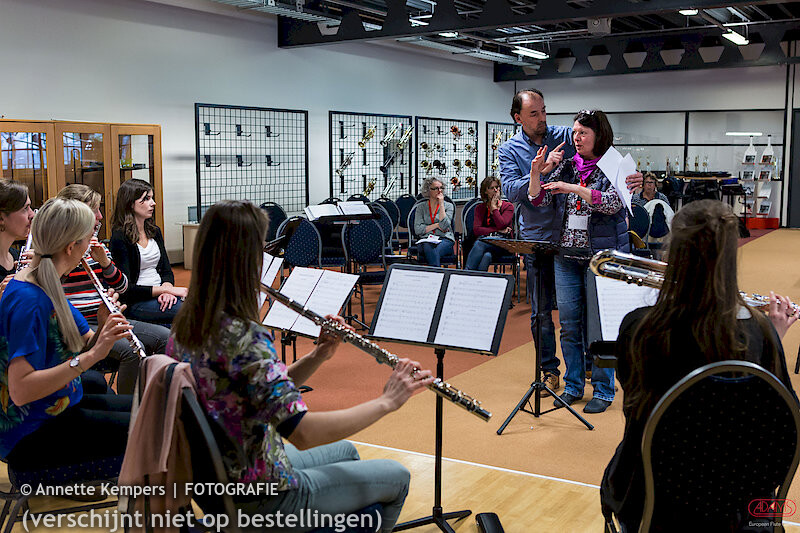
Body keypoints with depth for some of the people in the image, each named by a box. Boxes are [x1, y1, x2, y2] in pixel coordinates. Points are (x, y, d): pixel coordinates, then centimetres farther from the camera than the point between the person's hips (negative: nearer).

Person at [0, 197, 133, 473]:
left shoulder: (49, 286, 6)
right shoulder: (27, 300, -24)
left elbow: (85, 343, 8)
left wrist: (103, 332, -13)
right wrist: (91, 356, -34)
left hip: (60, 406, 10)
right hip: (29, 434, -10)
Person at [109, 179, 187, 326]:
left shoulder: (154, 231, 14)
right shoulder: (120, 238, -8)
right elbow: (126, 289, -13)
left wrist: (167, 289, -7)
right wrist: (166, 289, -16)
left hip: (160, 295, 7)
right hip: (135, 303, -7)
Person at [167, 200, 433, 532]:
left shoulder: (187, 324, -2)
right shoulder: (243, 336, -31)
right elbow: (303, 433, -37)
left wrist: (319, 355, -7)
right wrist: (387, 401, -28)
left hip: (216, 473, 9)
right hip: (259, 498, -8)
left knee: (346, 451, 31)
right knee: (397, 478, 12)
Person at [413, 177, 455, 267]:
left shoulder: (448, 206, 10)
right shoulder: (421, 207, 14)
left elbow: (444, 226, -8)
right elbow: (418, 230, 2)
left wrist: (441, 204, -4)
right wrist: (436, 225, -5)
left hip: (445, 239, -1)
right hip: (426, 240, 1)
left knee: (436, 251, -36)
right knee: (429, 249, -37)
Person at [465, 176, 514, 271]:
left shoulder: (508, 206, 10)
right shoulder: (480, 208, 17)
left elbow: (501, 225, -10)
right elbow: (476, 230, 0)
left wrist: (494, 207, 0)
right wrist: (498, 231, -8)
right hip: (485, 240, 2)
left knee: (479, 244, -35)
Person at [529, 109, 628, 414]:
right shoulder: (566, 167, 11)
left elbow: (613, 203, -18)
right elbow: (539, 200, 6)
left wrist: (574, 188, -23)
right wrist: (535, 174, -11)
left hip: (602, 255, -4)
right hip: (566, 254, 5)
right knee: (569, 323, 7)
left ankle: (603, 390, 13)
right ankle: (573, 386, 20)